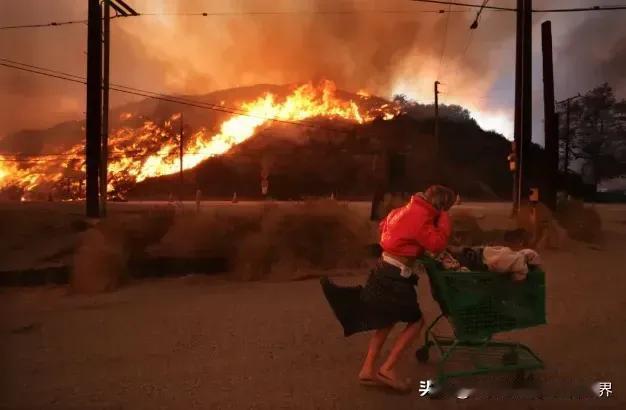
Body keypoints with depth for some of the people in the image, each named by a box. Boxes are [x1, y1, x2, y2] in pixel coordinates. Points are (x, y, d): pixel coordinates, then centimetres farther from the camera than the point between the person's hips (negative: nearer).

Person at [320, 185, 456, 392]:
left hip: (385, 268, 10)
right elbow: (437, 244, -22)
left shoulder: (410, 209, 11)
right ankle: (387, 369, 3)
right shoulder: (421, 217, -18)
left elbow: (385, 225, 22)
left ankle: (367, 369, 19)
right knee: (416, 321, 5)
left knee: (387, 320, 18)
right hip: (395, 275, -10)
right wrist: (444, 218, -12)